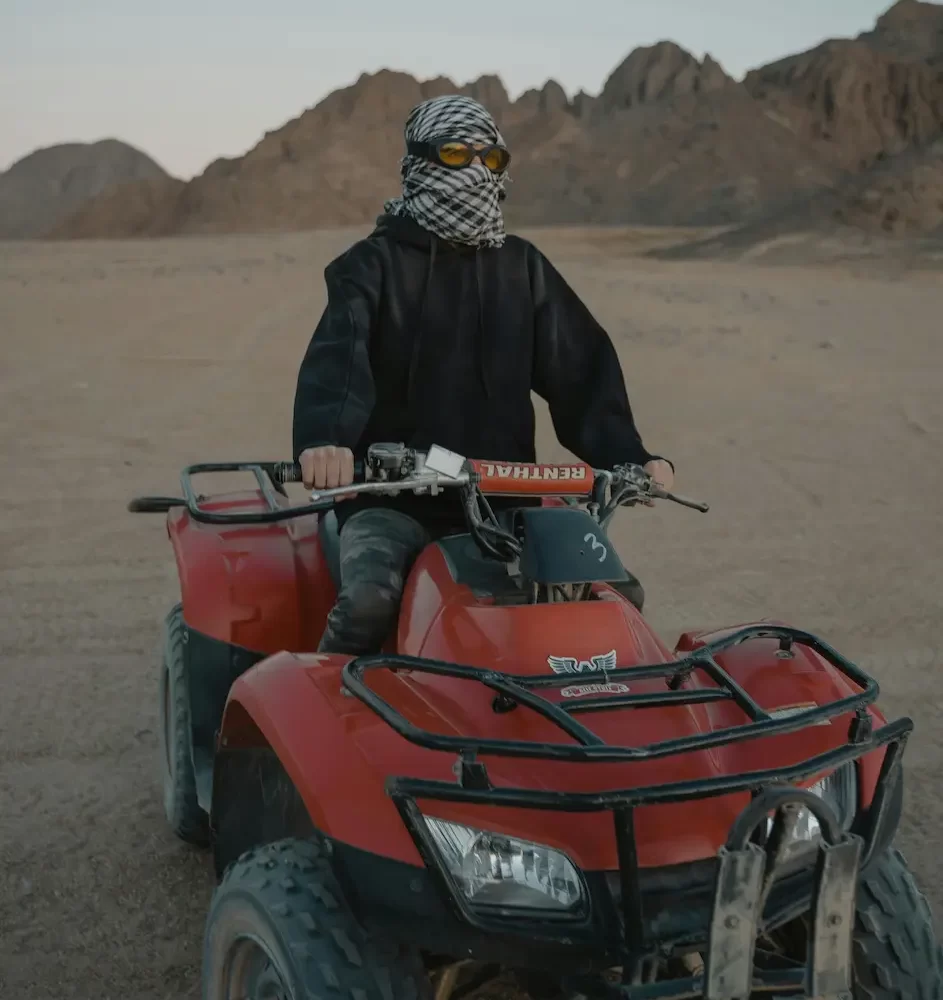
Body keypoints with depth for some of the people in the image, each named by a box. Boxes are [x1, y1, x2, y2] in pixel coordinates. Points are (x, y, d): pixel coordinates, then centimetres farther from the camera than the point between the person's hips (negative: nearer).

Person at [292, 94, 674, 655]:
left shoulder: (522, 267, 13)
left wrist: (628, 457, -9)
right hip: (392, 500, -4)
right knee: (368, 598, -31)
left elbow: (582, 367, 8)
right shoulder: (375, 265, 0)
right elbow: (336, 358, -18)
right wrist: (323, 438, -40)